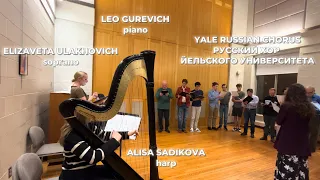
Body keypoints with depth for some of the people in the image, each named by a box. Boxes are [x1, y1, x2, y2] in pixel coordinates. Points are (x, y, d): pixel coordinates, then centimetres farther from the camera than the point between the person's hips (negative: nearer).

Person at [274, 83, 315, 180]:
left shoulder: (286, 106, -17)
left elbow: (279, 121, -6)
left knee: (286, 171, 8)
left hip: (287, 143, -5)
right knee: (301, 170, 17)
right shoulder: (309, 108, -2)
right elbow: (307, 124, 12)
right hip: (302, 144, 5)